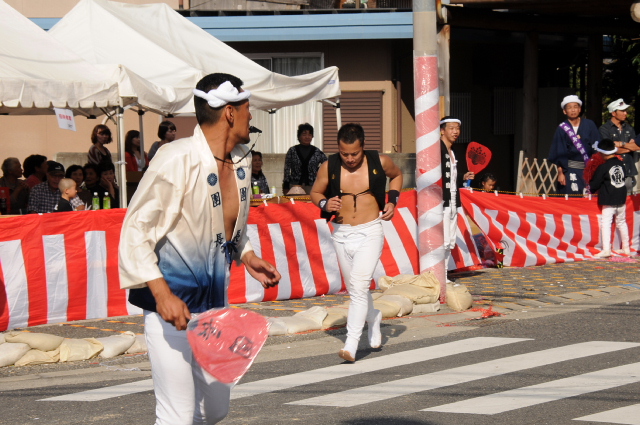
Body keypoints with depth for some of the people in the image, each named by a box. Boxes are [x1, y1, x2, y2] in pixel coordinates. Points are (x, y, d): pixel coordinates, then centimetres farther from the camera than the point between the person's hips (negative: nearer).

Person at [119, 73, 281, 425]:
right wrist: (161, 293, -25)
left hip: (215, 303, 8)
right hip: (172, 304, -8)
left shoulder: (241, 160, 7)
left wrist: (247, 257, 8)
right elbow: (136, 230, -16)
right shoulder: (176, 160, -17)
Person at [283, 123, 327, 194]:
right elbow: (287, 170, 4)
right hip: (295, 186, -1)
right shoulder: (292, 151, 5)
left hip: (311, 186, 1)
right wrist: (286, 187, -1)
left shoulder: (317, 152, 6)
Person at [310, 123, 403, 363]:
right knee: (354, 288, 14)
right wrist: (325, 204, -11)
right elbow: (315, 193, 11)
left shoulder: (379, 162, -4)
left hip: (369, 233, -3)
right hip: (341, 234, 3)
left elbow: (396, 175, 18)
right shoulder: (329, 168, -4)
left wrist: (392, 200, 4)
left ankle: (351, 344, -20)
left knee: (359, 286, -16)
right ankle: (374, 318, 45)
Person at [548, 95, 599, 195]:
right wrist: (560, 173, -4)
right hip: (570, 171, -1)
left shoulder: (589, 125, 5)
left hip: (588, 169, 1)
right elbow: (558, 154, 2)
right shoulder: (562, 129, 2)